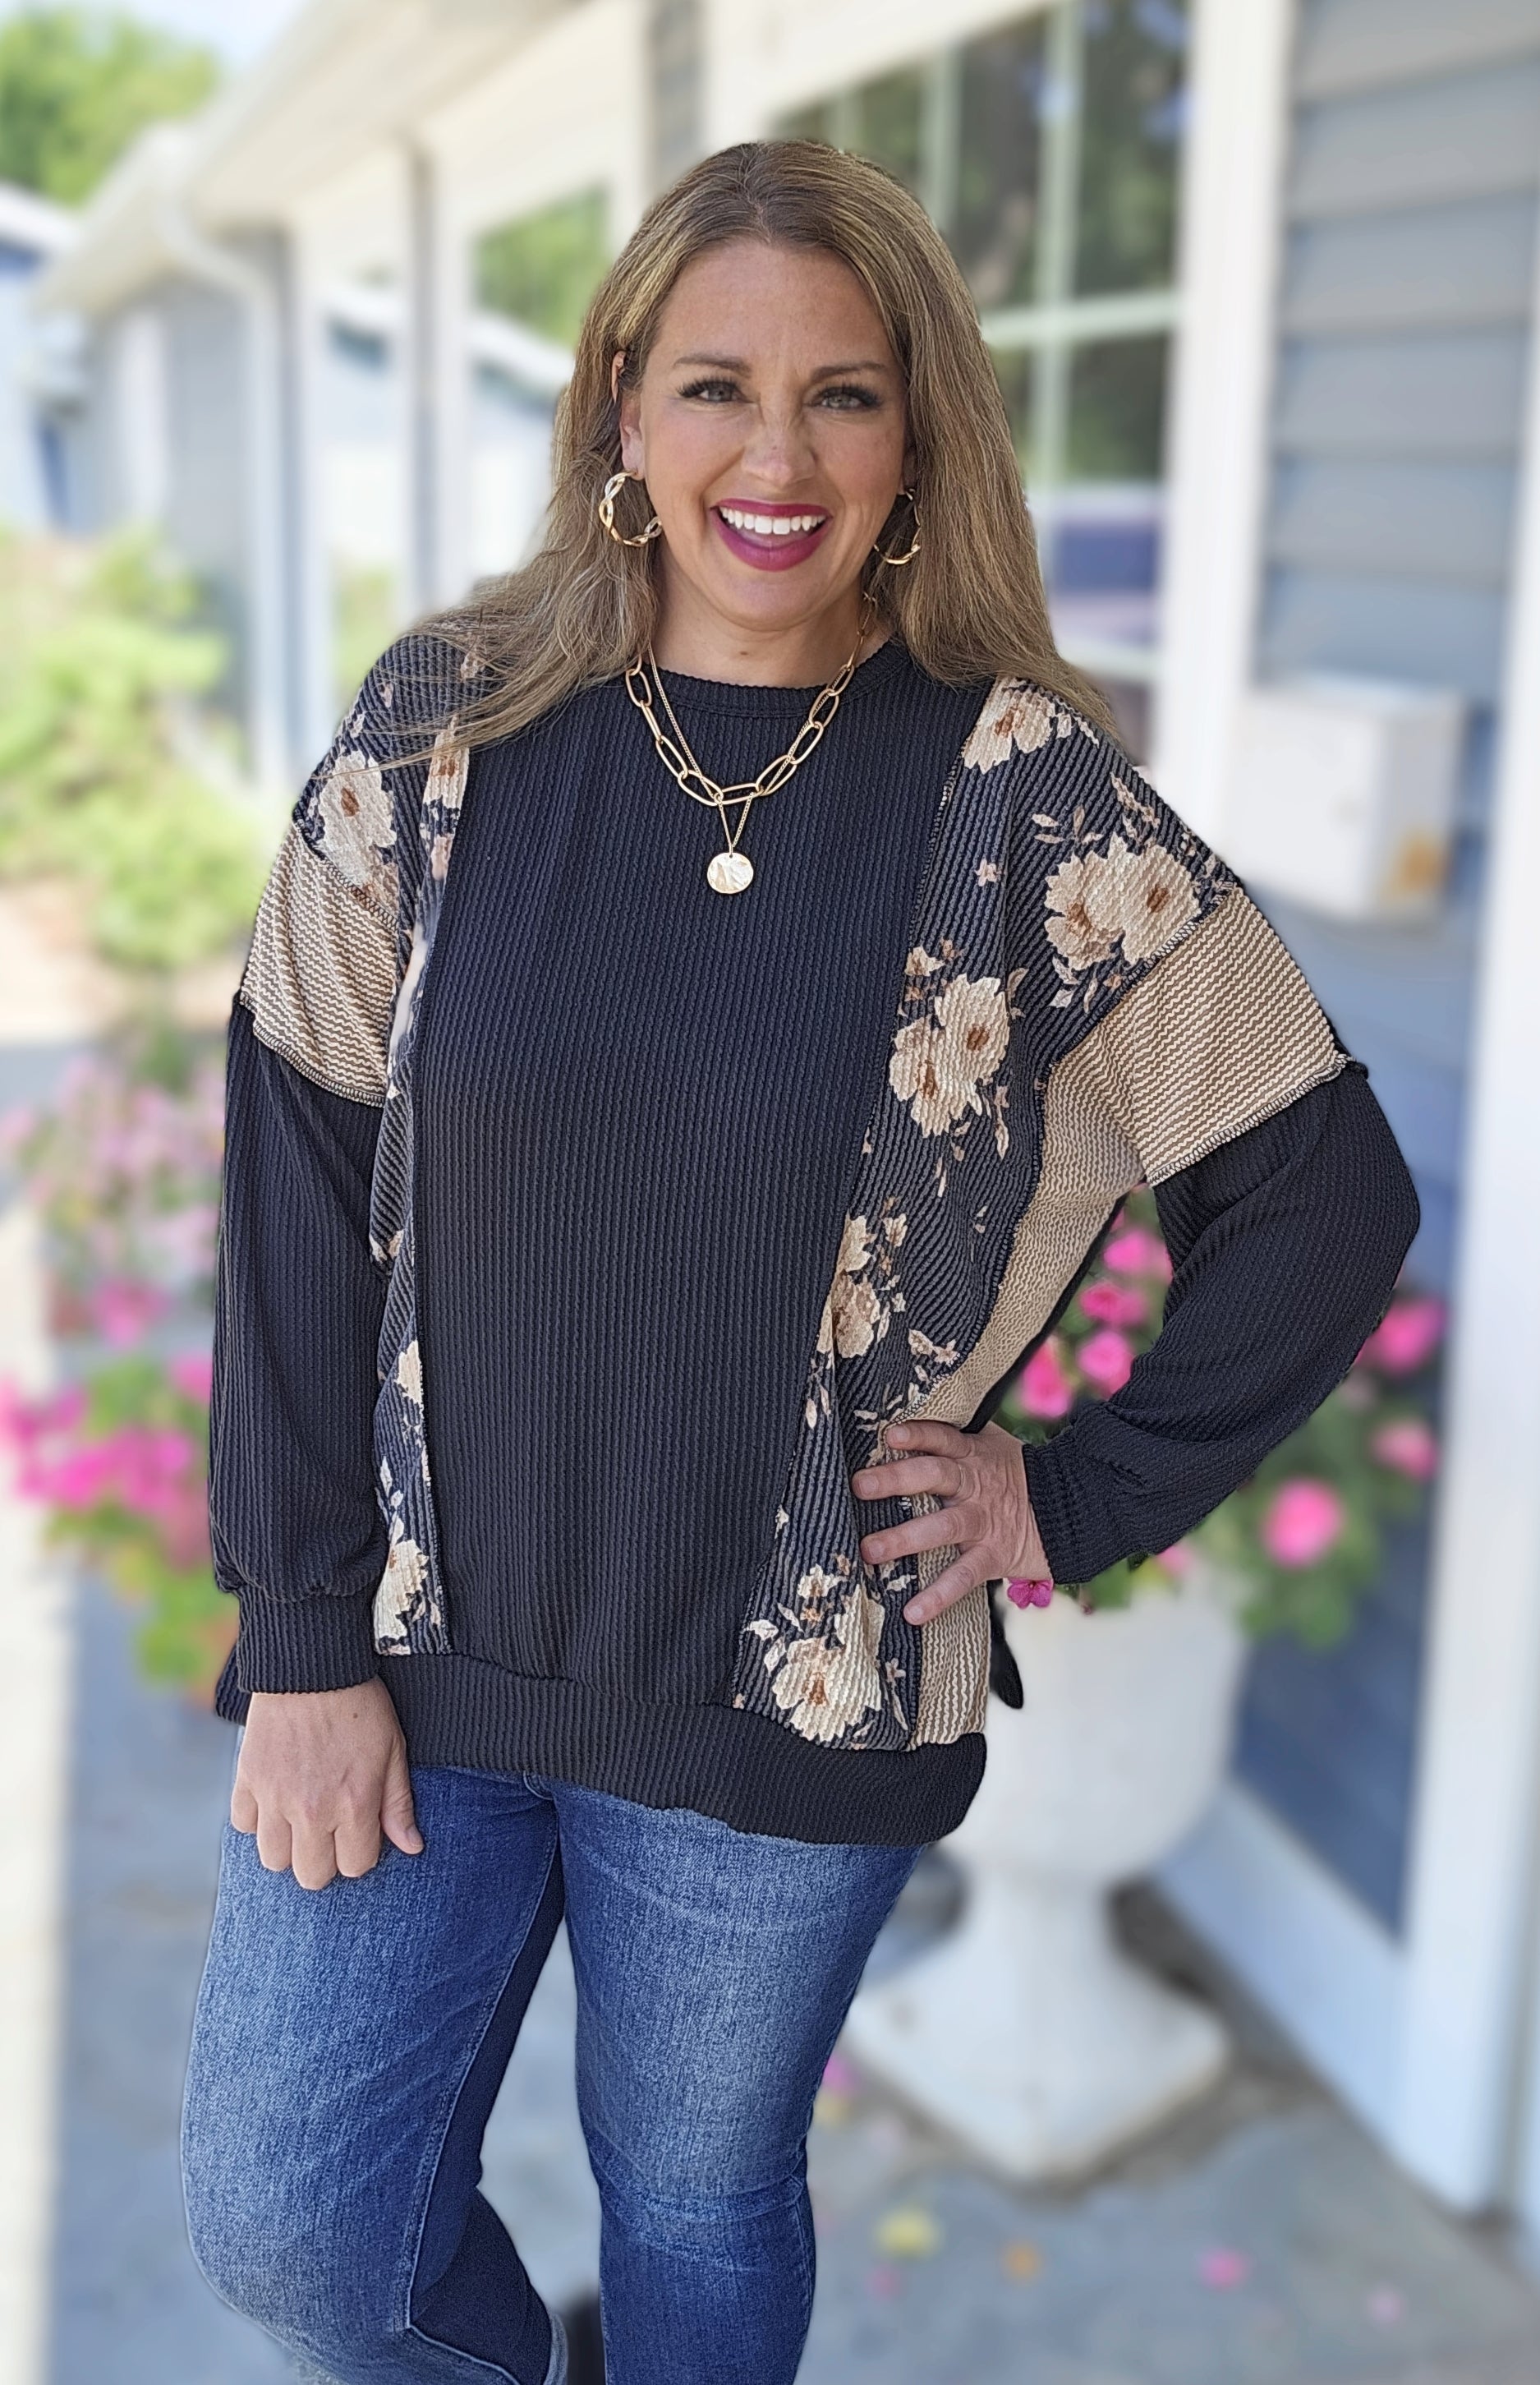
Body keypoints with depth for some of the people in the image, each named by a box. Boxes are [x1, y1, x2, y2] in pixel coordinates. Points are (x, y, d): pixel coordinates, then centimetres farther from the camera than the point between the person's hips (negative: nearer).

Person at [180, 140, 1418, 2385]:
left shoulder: (1024, 799, -9)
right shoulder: (447, 731, -4)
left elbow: (1326, 1196, -2)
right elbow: (299, 1186, -4)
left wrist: (1077, 1495, -4)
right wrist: (306, 1632, -5)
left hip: (790, 1703, -1)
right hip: (416, 1646, 2)